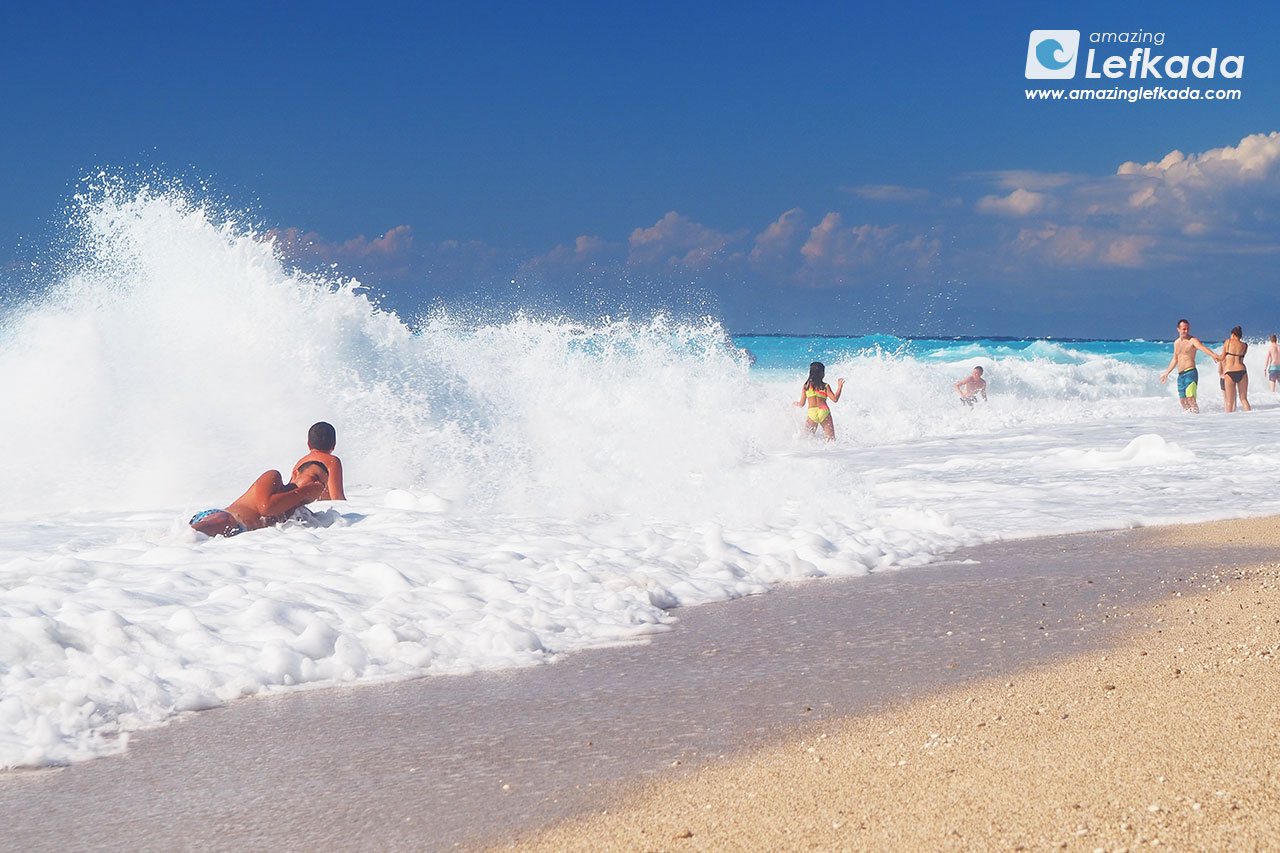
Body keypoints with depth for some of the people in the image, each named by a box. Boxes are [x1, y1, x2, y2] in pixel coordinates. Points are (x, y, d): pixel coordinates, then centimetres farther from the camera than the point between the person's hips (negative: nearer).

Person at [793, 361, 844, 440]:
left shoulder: (806, 386, 8)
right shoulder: (825, 386, 3)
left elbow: (802, 404, 10)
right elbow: (835, 399, -1)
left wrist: (794, 404, 32)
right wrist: (840, 387, 10)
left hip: (812, 413, 1)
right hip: (824, 412, -1)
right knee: (831, 438, 0)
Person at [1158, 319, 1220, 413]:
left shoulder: (1193, 340, -6)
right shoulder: (1176, 343, 16)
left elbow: (1202, 347, -26)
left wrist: (1213, 355, -44)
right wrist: (1166, 373, 33)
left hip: (1190, 372, -7)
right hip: (1180, 375, 7)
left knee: (1191, 398, -19)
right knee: (1183, 400, 6)